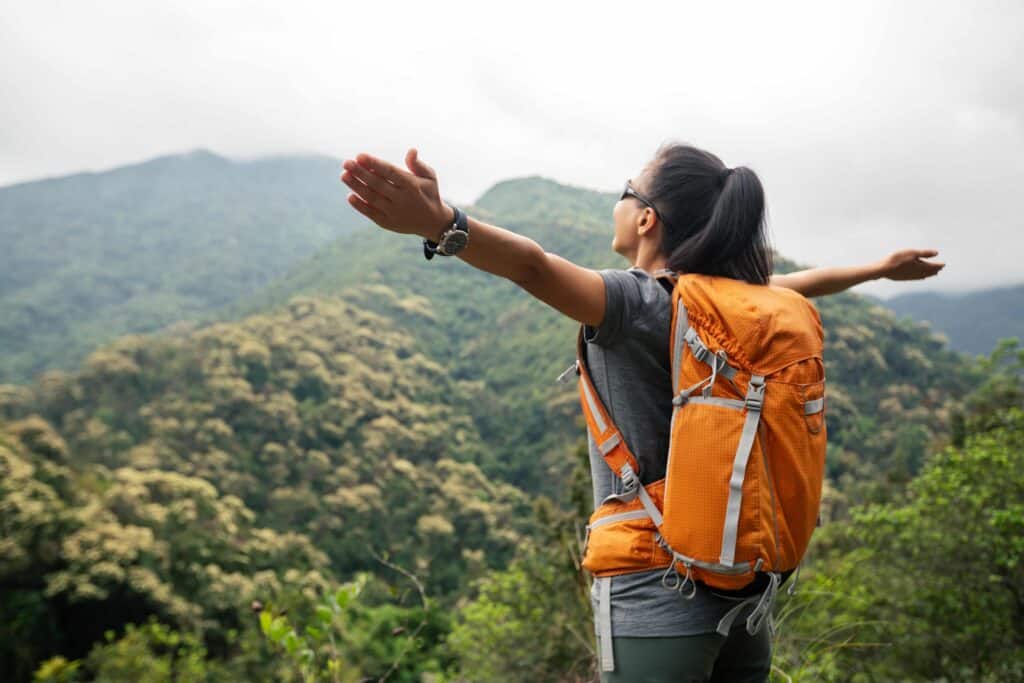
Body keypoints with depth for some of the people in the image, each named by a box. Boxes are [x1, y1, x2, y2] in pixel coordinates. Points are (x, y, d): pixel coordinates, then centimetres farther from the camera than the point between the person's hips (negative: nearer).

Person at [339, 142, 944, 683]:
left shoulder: (636, 303, -15)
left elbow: (536, 267, -34)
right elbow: (804, 283, 26)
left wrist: (439, 224, -50)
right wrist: (882, 267, 46)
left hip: (659, 609, -7)